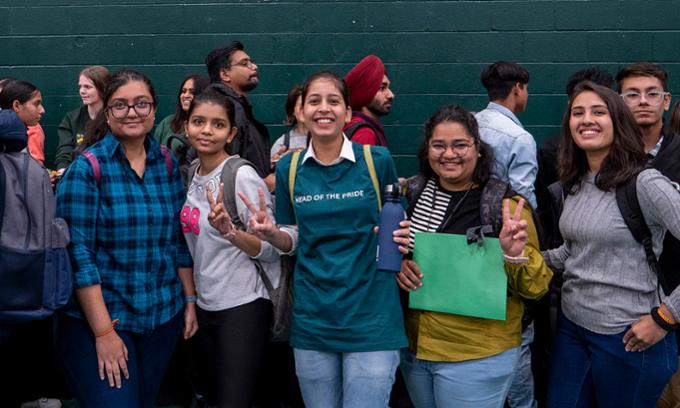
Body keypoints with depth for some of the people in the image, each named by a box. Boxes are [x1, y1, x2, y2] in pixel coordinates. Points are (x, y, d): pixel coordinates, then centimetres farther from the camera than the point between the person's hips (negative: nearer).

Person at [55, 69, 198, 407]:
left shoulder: (167, 164, 4)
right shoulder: (87, 168, -10)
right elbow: (77, 253, -15)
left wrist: (190, 300, 8)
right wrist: (104, 331, -18)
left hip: (163, 317, 5)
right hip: (99, 319, -5)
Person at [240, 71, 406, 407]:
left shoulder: (377, 160, -5)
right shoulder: (289, 168, 2)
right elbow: (292, 241, 11)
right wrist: (271, 233, -10)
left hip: (371, 317, -2)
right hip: (312, 319, 3)